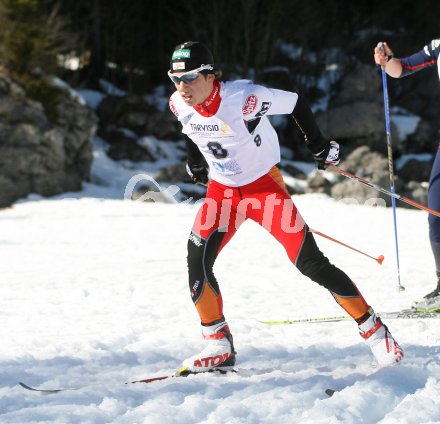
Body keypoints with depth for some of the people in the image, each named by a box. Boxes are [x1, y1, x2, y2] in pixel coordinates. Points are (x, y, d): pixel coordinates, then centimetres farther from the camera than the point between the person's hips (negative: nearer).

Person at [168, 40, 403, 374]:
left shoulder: (244, 98, -28)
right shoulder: (179, 105, -11)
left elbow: (295, 103, -13)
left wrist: (319, 146, -4)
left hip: (265, 185, -5)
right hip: (222, 190, 5)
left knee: (310, 262, -9)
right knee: (197, 259, -16)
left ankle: (373, 329, 5)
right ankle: (219, 347, -3)